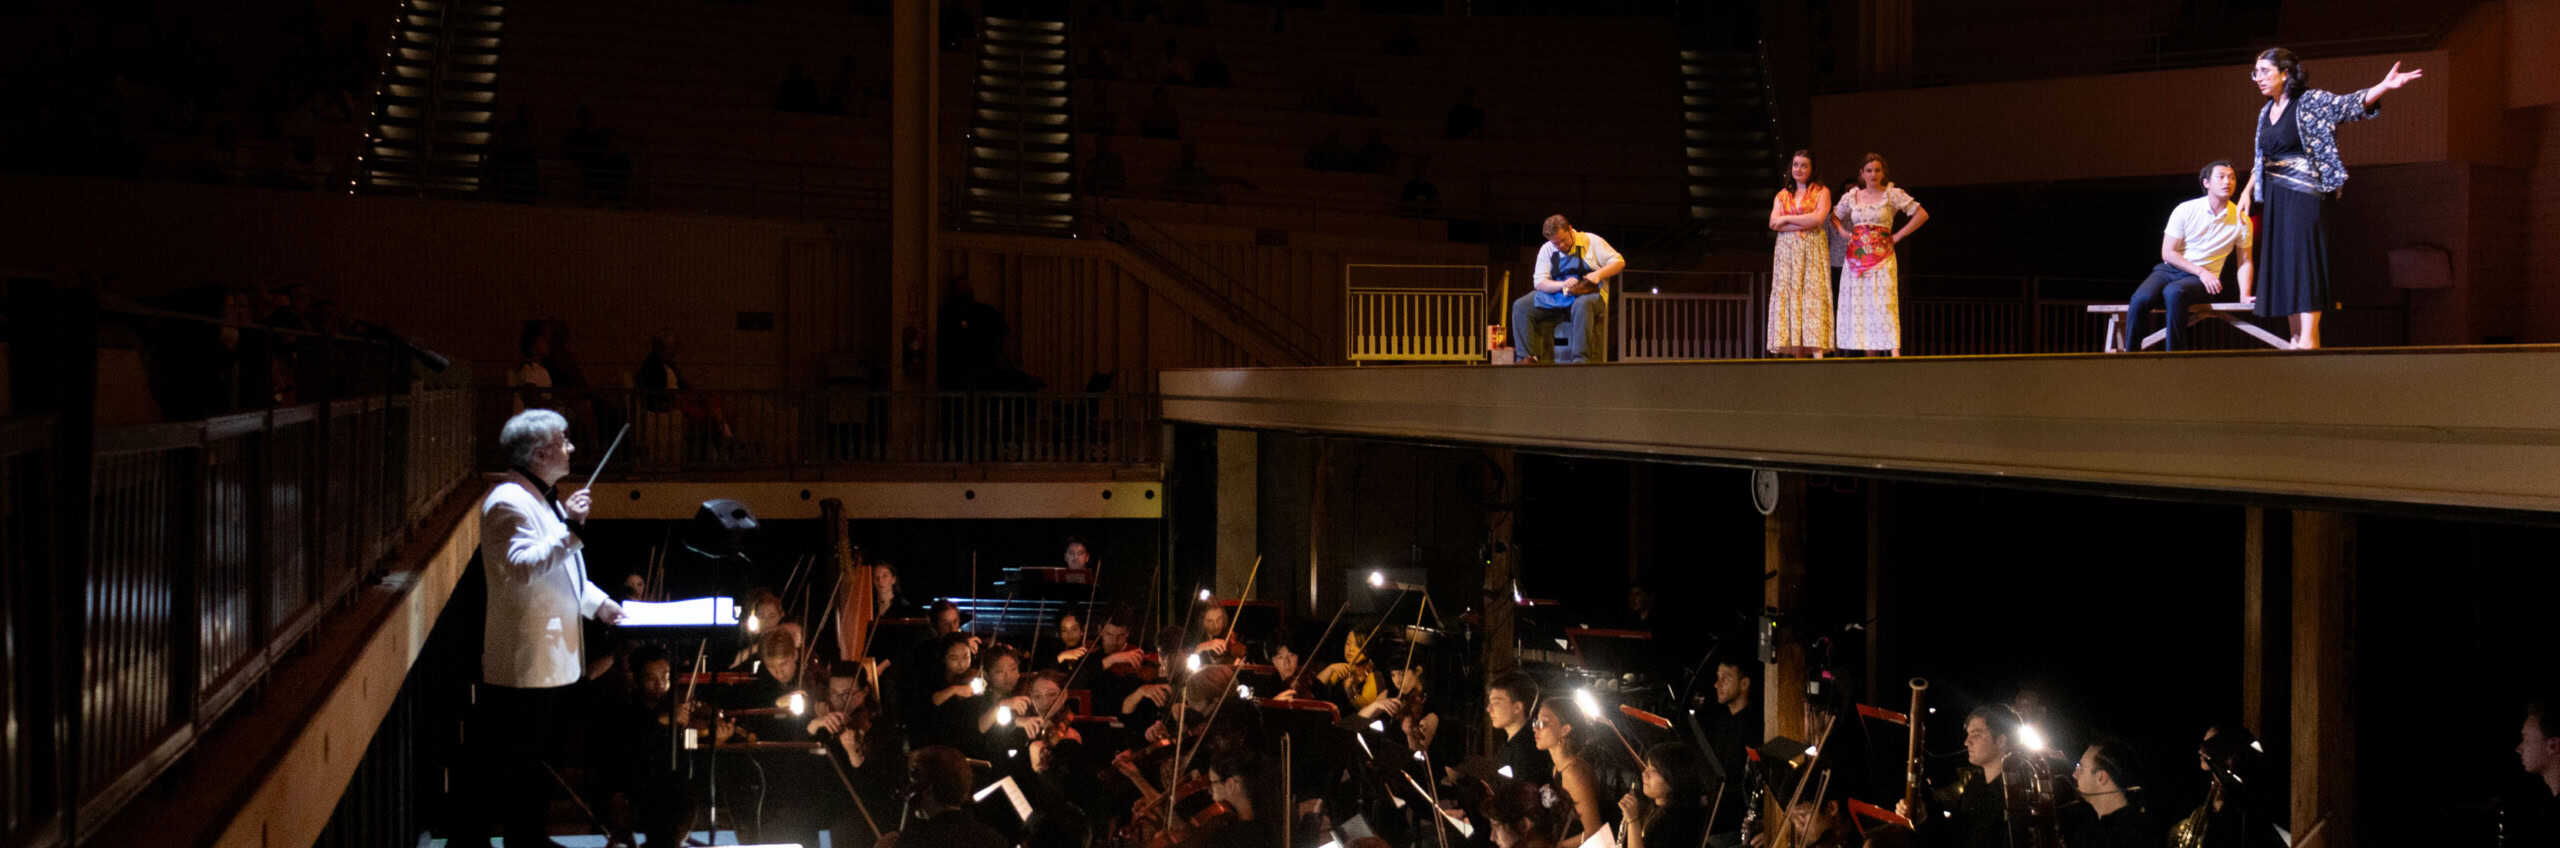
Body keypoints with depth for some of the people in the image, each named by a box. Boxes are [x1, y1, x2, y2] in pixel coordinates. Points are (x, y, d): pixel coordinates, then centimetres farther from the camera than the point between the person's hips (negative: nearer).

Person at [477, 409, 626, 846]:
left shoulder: (545, 498, 18)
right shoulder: (509, 502, -16)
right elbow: (522, 568, -28)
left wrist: (598, 602, 15)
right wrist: (569, 526, -29)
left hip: (553, 657, 11)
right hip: (525, 662, -11)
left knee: (538, 759, 18)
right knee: (519, 764, -3)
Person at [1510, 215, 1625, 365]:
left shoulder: (1591, 241, 2)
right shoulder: (1546, 250, 9)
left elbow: (1619, 262, 2)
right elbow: (1539, 282, 1)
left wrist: (1599, 274, -18)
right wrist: (1562, 285, -19)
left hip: (1589, 294, -4)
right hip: (1555, 297, 4)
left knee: (1581, 305, -42)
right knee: (1520, 306, -18)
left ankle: (1580, 358, -42)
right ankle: (1530, 357, -23)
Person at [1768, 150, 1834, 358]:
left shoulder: (1821, 192, 8)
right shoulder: (1782, 195, 17)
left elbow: (1818, 218, -9)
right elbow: (1773, 223, 2)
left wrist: (1787, 219, -4)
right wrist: (1804, 223, -8)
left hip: (1813, 250, -3)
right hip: (1787, 251, 3)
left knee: (1813, 295, -11)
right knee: (1789, 296, -5)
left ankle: (1817, 352, -18)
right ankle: (1797, 352, -7)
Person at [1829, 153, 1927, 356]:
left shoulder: (1892, 194, 0)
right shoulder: (1852, 196, 10)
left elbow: (1921, 214, -1)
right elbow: (1835, 216, 26)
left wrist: (1898, 236, -4)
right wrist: (1843, 233, 7)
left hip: (1882, 255, -4)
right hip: (1857, 256, 4)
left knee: (1884, 303, -13)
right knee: (1859, 305, 0)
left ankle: (1895, 352, -18)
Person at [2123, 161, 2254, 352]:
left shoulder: (2241, 220, 2)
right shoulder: (2186, 210, -1)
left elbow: (2245, 261, 10)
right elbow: (2168, 253, -2)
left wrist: (2244, 295, -4)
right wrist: (2201, 272, -12)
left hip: (2203, 279, -1)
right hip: (2170, 269, 1)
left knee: (2173, 292, -37)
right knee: (2140, 298, -30)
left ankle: (2175, 352, -30)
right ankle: (2130, 352, -15)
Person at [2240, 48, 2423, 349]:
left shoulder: (2310, 102, -5)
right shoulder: (2266, 113, 16)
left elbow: (2348, 104, -19)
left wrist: (2384, 87, -34)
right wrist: (2248, 191, 20)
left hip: (2304, 196, -7)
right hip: (2276, 200, 7)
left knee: (2304, 266, -12)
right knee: (2283, 268, 5)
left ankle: (2309, 341, -16)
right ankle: (2296, 340, 9)